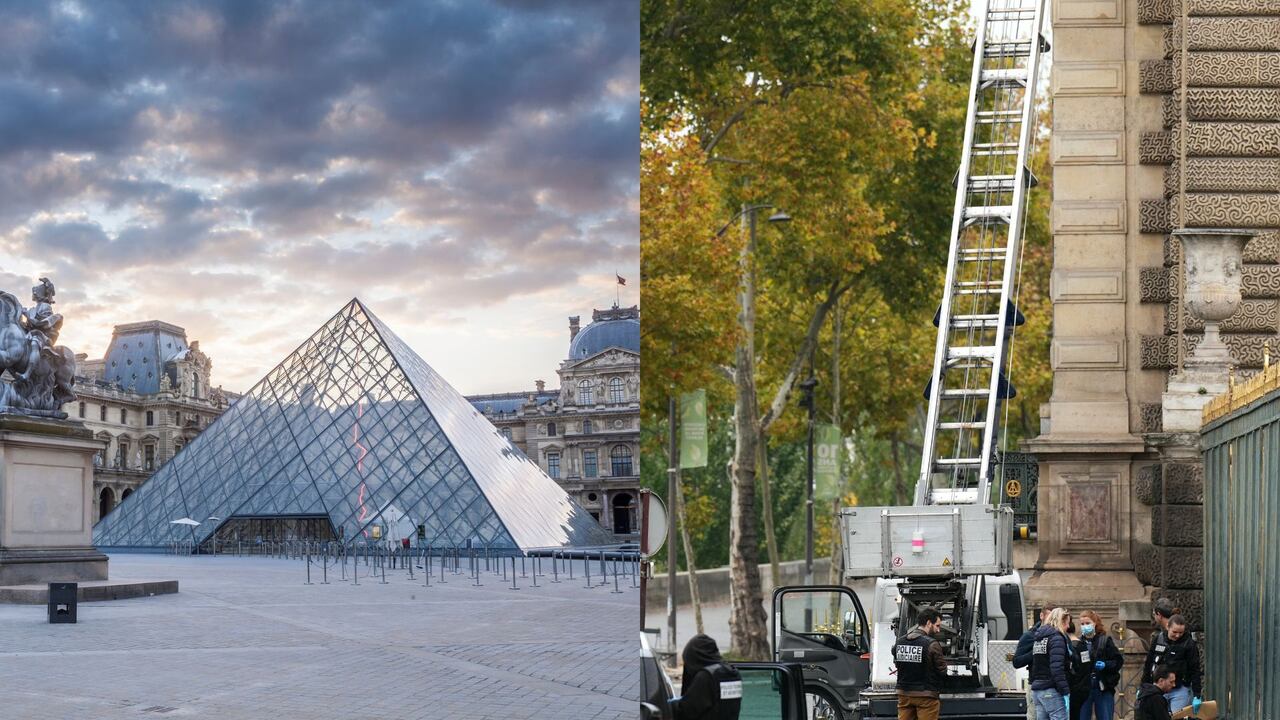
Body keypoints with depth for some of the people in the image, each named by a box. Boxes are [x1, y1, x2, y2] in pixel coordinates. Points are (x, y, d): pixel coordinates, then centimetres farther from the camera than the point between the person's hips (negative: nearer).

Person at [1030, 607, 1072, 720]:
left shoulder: (1038, 638, 18)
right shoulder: (1057, 638, -9)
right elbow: (1057, 668, -18)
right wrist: (1065, 692, -19)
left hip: (1036, 690, 9)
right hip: (1051, 691, -9)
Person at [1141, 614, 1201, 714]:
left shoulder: (1189, 644, -7)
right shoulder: (1157, 639, 3)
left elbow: (1195, 671, -7)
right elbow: (1148, 664, 12)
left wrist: (1197, 696, -11)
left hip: (1180, 690, -3)